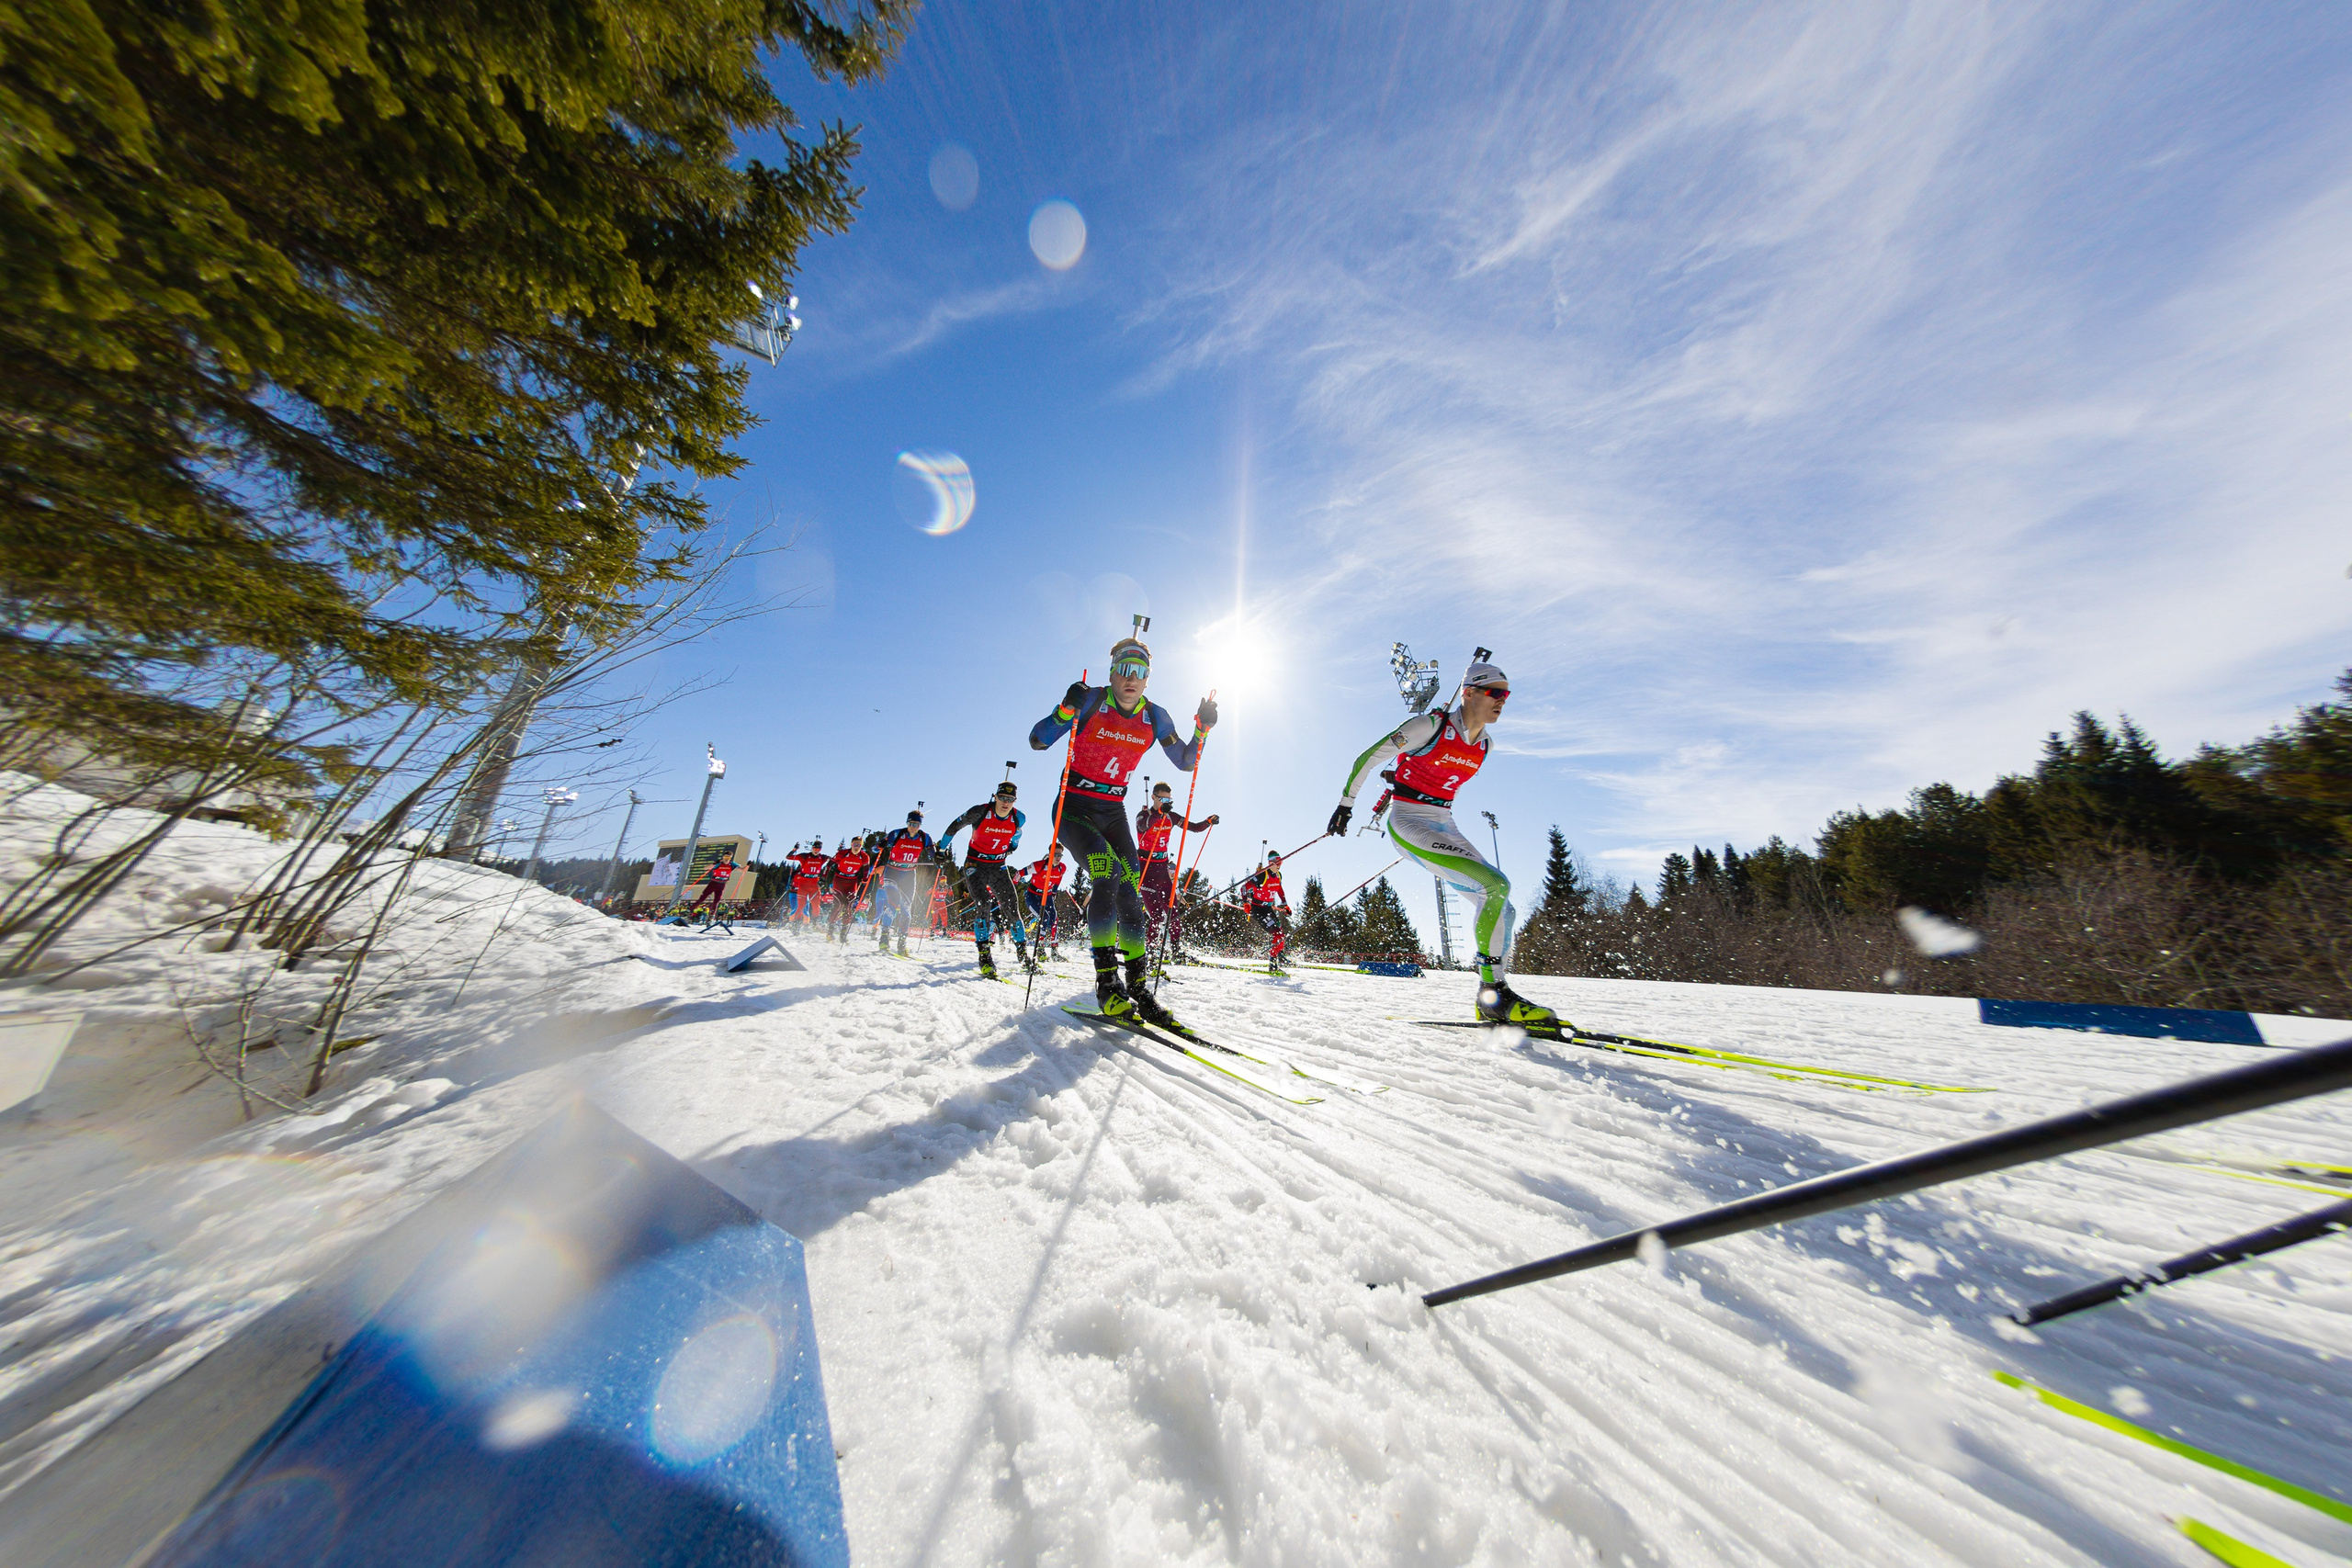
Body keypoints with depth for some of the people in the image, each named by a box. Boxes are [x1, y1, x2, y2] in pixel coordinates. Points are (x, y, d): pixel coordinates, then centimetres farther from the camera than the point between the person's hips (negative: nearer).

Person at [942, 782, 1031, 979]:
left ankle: (1023, 955, 9)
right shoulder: (980, 812, -19)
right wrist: (944, 848, 10)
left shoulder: (1019, 819, -10)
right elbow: (954, 827, -2)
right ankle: (985, 957, -12)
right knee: (983, 905, -21)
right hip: (975, 864, -3)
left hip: (998, 866, 3)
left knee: (1012, 908, -3)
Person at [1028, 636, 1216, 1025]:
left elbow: (1186, 762, 8)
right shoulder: (1091, 700, -10)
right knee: (1108, 873, -27)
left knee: (1131, 893, -8)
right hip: (1074, 808, -4)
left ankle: (1137, 987, 3)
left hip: (1114, 814, 4)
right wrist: (1066, 710, -29)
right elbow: (1036, 741, -13)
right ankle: (1106, 983, -18)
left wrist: (1202, 730, -8)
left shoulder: (1154, 716, 1)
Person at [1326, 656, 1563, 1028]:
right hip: (1408, 820, -8)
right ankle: (1492, 988, -13)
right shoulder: (1431, 725, -11)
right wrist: (1345, 804, -2)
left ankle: (1492, 998, 12)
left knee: (1501, 909, 2)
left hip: (1444, 826, 8)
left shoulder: (1485, 744, 10)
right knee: (1496, 885, -23)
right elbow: (1367, 759, -7)